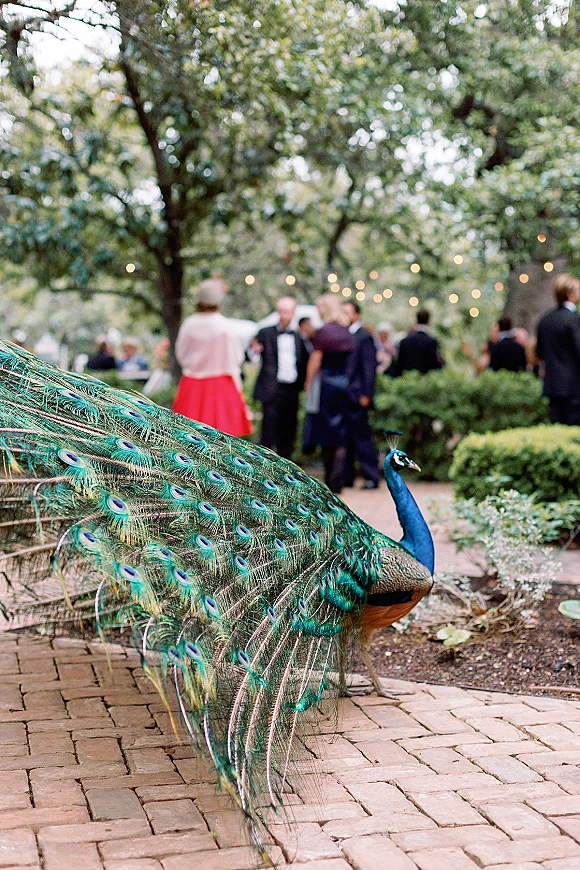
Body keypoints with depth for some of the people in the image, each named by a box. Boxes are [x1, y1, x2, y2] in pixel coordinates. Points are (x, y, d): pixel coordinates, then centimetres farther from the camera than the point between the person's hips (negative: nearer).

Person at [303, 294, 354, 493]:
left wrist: (308, 383, 3)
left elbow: (315, 361, -7)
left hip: (325, 384, -4)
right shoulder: (348, 332, 7)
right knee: (342, 434, 4)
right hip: (346, 385, 4)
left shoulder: (323, 331, -9)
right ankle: (338, 479, -6)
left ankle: (329, 478, 12)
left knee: (326, 432, 6)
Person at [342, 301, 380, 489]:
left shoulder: (364, 336, -5)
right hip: (342, 396, 7)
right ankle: (346, 477, 16)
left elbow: (369, 367, -9)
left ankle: (371, 477, -2)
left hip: (356, 396, -7)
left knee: (362, 437, -6)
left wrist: (366, 394, -14)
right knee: (345, 438, 10)